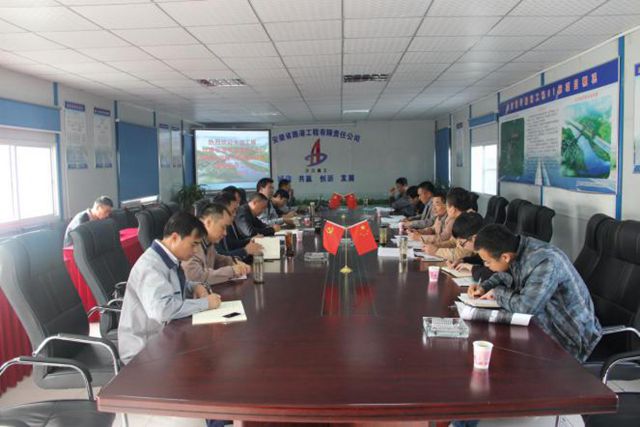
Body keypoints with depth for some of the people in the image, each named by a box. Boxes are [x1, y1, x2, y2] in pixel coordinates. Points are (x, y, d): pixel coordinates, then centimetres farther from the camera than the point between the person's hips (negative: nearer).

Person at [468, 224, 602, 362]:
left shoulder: (545, 262, -28)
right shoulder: (516, 249, -4)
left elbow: (526, 307, -36)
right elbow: (504, 275, 18)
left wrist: (498, 293, -18)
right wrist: (484, 287, -1)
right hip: (547, 324, 8)